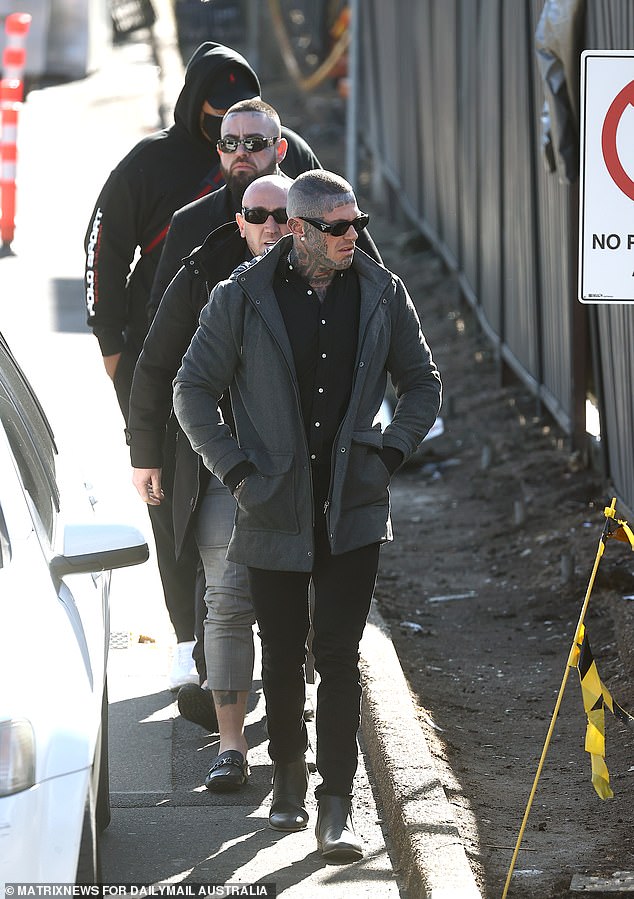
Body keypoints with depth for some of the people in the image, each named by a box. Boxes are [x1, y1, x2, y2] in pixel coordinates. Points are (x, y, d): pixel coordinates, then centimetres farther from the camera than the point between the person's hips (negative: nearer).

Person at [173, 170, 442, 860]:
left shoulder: (382, 296, 2)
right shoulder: (241, 299, -5)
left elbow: (422, 384, 15)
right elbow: (192, 391, 2)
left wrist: (390, 451, 1)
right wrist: (235, 468, -6)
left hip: (354, 511, 1)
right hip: (274, 511, -1)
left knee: (340, 658, -4)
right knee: (282, 657, 9)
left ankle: (336, 809, -4)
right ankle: (287, 777, 31)